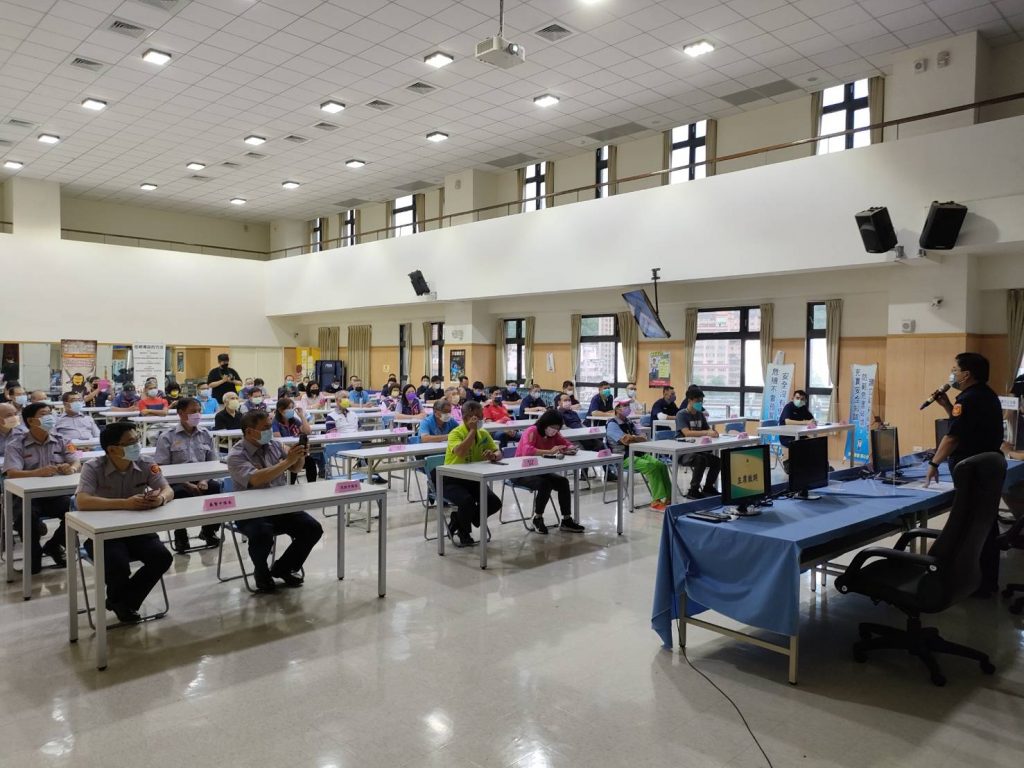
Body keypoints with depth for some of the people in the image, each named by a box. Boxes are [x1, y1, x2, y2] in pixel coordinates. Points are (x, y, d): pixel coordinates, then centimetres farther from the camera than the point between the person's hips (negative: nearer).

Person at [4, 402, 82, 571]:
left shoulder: (61, 441, 11)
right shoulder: (16, 445, 1)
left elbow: (77, 463, 3)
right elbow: (12, 473, -13)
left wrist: (71, 468, -24)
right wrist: (38, 472, -33)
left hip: (56, 494, 3)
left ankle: (53, 546, 5)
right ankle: (34, 555, -4)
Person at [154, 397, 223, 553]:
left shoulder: (206, 435, 14)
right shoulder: (167, 437, 3)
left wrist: (204, 480, -9)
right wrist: (187, 484, -16)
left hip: (202, 481, 3)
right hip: (178, 482, -3)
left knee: (218, 488, -29)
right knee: (180, 493, -37)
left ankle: (208, 530, -1)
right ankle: (180, 535, -8)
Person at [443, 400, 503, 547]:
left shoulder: (483, 434, 3)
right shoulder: (455, 433, -16)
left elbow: (498, 453, 6)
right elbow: (461, 452, -37)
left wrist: (493, 456, -19)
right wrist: (473, 430, -29)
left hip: (473, 479, 6)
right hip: (453, 480, -6)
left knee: (495, 503, -13)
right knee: (467, 500, -34)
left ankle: (459, 519, 10)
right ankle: (464, 534, -1)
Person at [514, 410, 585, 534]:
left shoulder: (554, 434, 1)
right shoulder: (532, 431, -20)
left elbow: (569, 445, 7)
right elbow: (527, 451, -36)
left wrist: (569, 449, -18)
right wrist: (550, 452, -40)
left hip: (540, 471, 7)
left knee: (563, 482, -16)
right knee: (545, 484, -31)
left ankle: (566, 520, -6)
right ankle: (537, 519, -9)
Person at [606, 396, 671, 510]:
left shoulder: (629, 422, 17)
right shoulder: (612, 424, -6)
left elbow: (643, 439, 10)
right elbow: (625, 440, -20)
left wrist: (631, 437, -8)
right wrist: (637, 438, -2)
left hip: (637, 453, 7)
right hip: (623, 458, -7)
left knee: (661, 465, -16)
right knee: (651, 467, -27)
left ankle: (668, 497, -16)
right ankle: (656, 501, -24)